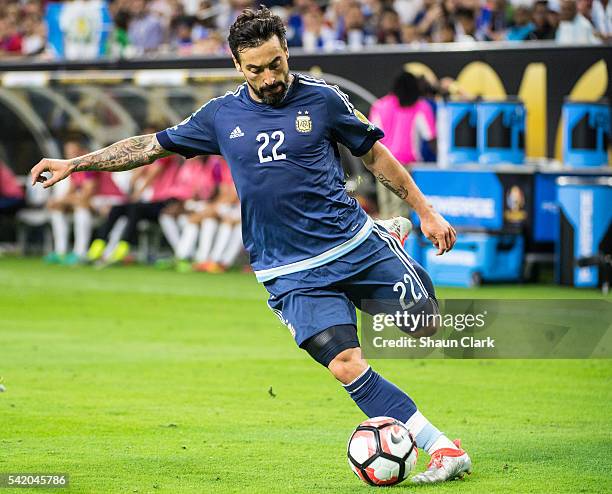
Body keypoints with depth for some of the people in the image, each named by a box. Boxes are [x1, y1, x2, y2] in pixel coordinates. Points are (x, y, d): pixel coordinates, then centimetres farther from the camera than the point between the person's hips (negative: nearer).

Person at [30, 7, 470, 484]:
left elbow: (374, 154, 10)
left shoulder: (322, 99, -1)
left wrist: (426, 211, 10)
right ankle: (444, 450, -16)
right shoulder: (222, 115, 4)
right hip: (292, 273, 0)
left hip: (354, 243, 0)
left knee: (426, 322, -1)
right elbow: (151, 146, 14)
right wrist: (73, 164, 11)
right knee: (346, 367, -18)